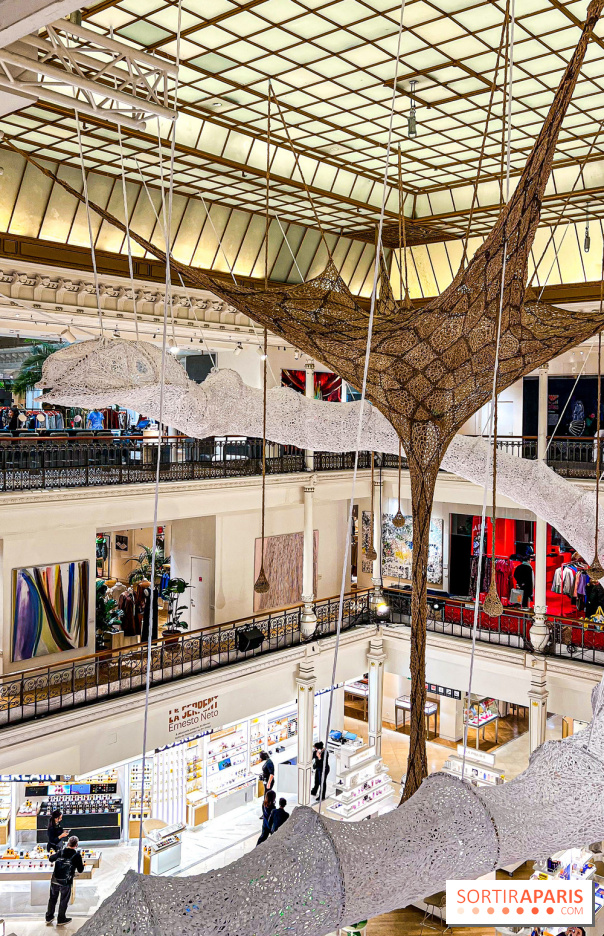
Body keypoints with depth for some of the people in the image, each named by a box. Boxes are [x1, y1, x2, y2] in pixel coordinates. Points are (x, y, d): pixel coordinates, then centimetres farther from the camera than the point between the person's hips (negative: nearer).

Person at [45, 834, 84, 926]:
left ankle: (49, 917, 34)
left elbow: (50, 859, 14)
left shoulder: (60, 852, -3)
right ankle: (61, 919, 27)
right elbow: (80, 870, -5)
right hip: (66, 882, -3)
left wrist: (53, 854, 34)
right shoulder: (77, 855, -13)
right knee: (64, 901, 15)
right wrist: (82, 864, 14)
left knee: (52, 898, 22)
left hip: (55, 880, 4)